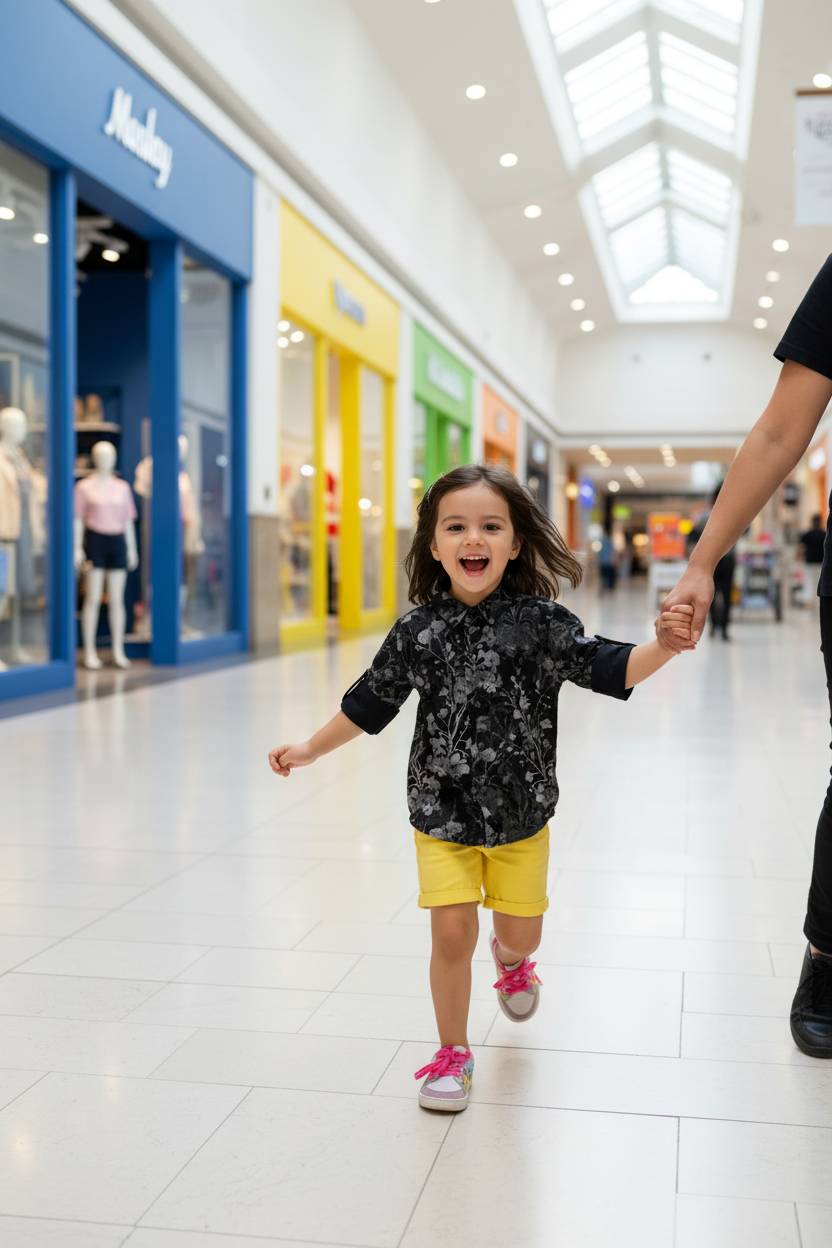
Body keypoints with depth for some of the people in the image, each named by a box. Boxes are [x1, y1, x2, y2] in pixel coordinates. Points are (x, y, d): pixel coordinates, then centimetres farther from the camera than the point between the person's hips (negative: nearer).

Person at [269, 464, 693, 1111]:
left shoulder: (541, 622, -11)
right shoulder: (417, 631, -6)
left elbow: (613, 669, -14)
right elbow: (369, 703, 6)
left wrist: (664, 646, -32)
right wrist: (309, 748, 12)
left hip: (521, 815, 0)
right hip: (441, 814, 0)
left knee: (522, 931, 14)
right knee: (452, 930, -5)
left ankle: (511, 960, 53)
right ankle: (453, 1052, 18)